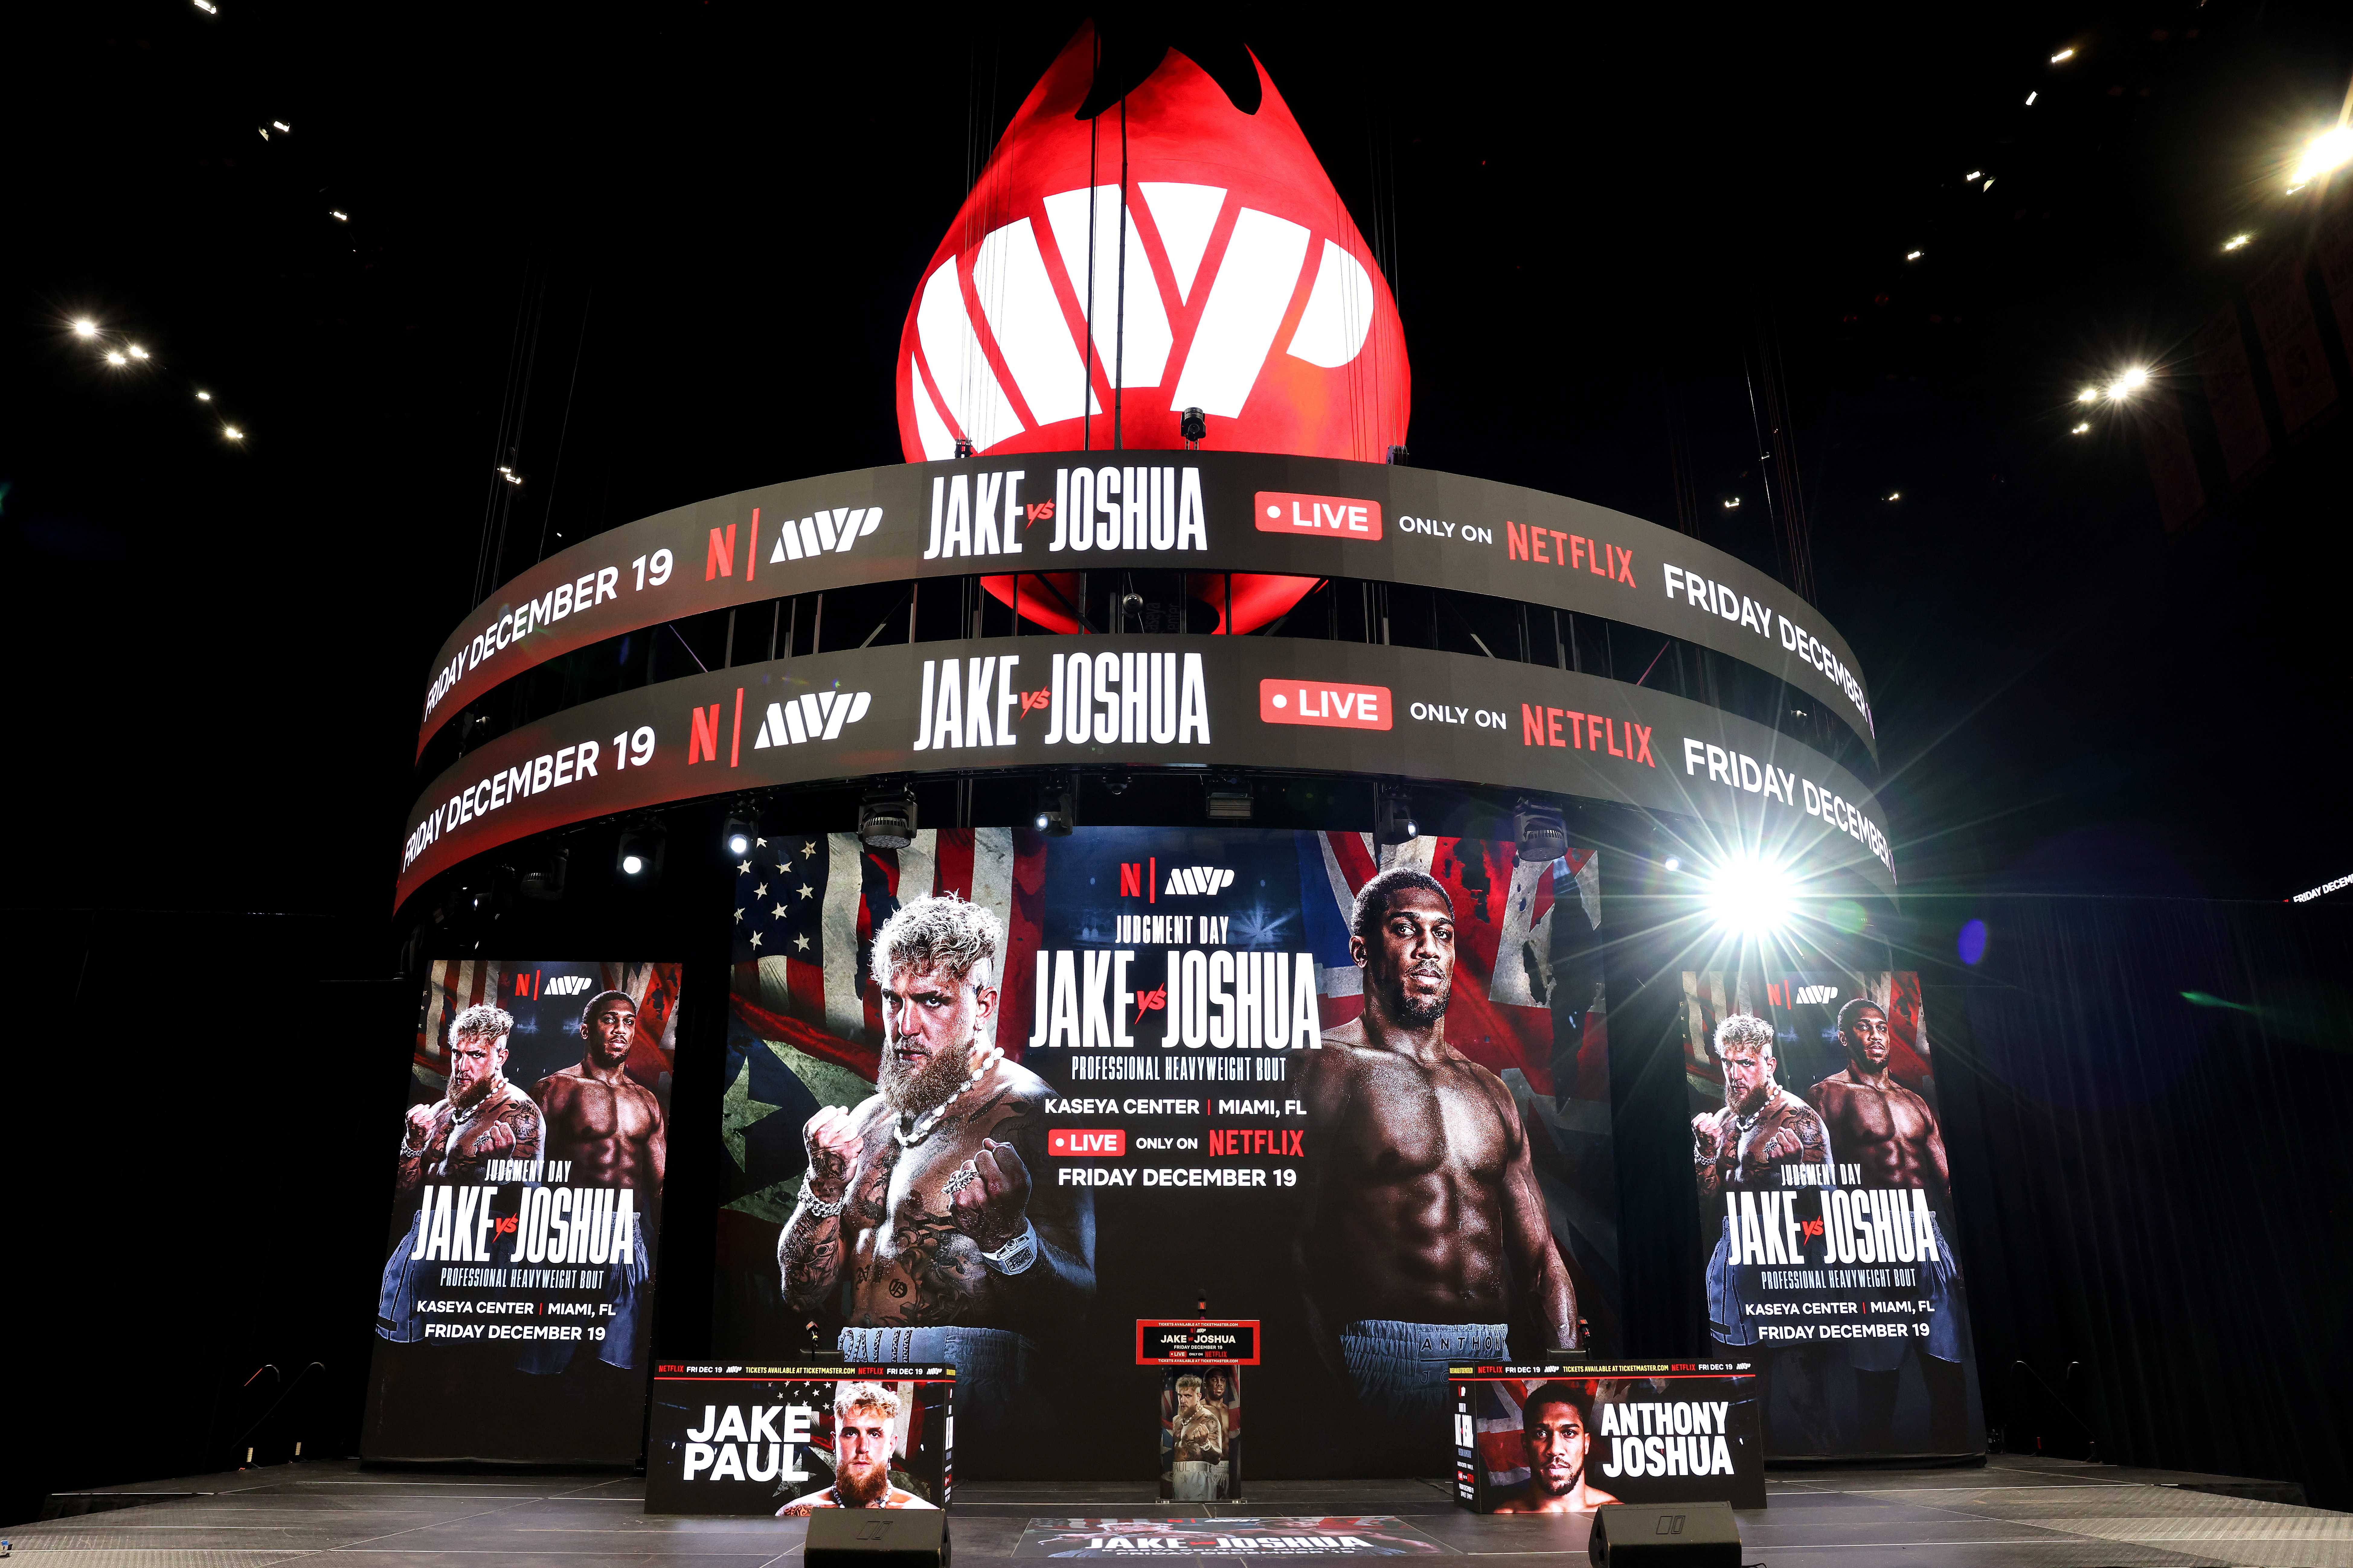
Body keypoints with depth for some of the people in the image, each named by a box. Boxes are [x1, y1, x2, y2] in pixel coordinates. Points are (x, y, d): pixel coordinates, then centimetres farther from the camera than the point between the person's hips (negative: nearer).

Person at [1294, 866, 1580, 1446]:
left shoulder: (1490, 1090, 19)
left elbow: (1542, 1258, 17)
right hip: (1392, 1362, -7)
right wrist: (1332, 1390, -18)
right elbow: (1295, 1249, -8)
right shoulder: (1325, 1068, -2)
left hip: (1501, 1356, 7)